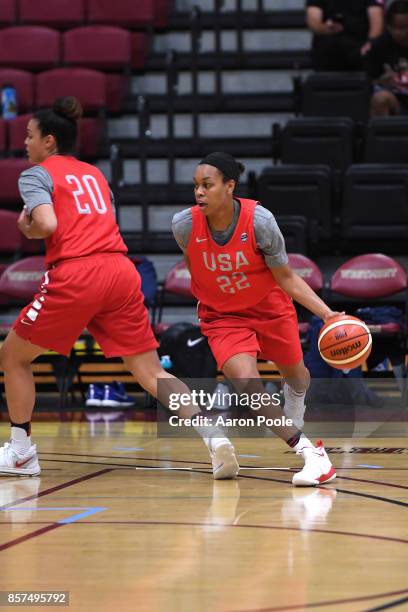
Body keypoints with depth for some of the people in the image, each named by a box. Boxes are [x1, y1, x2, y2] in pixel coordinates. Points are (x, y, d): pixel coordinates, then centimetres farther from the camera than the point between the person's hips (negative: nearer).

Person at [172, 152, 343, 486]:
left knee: (296, 375, 23)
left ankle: (294, 429, 58)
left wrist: (328, 314, -27)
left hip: (271, 308, 1)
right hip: (222, 317, 0)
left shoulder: (259, 220, -28)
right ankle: (308, 451, -15)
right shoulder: (184, 224, -24)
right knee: (246, 381, -25)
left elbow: (287, 278, -18)